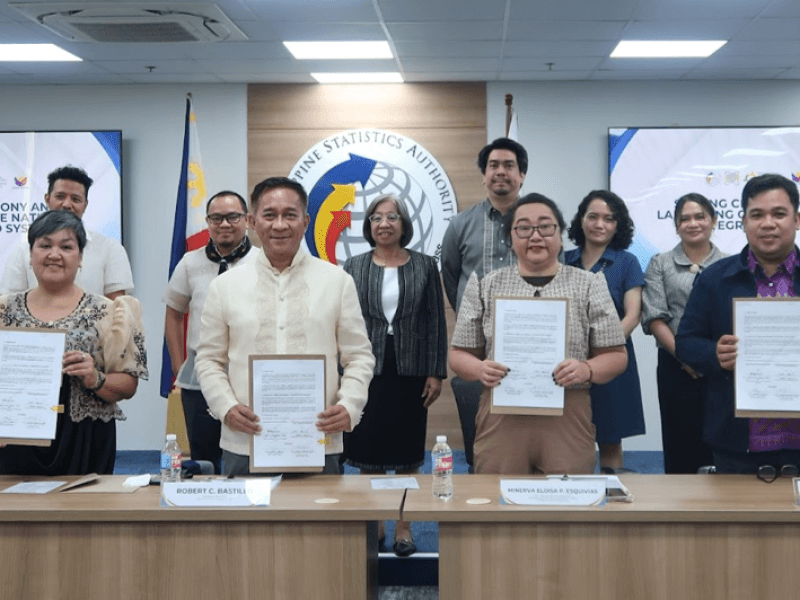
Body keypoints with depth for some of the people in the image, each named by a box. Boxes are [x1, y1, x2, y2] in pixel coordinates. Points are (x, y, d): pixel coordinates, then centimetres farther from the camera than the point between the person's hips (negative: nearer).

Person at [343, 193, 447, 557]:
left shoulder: (425, 266, 4)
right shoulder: (353, 268, 5)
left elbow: (435, 321, 3)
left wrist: (436, 373, -2)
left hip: (410, 373, 0)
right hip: (366, 372, 1)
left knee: (407, 453, 6)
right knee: (367, 452, 5)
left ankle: (403, 527, 16)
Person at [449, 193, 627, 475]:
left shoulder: (589, 286, 7)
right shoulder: (485, 286, 9)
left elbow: (616, 356, 6)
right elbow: (459, 354, 10)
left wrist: (587, 370, -14)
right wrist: (480, 369, -11)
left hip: (568, 419, 0)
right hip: (501, 417, 1)